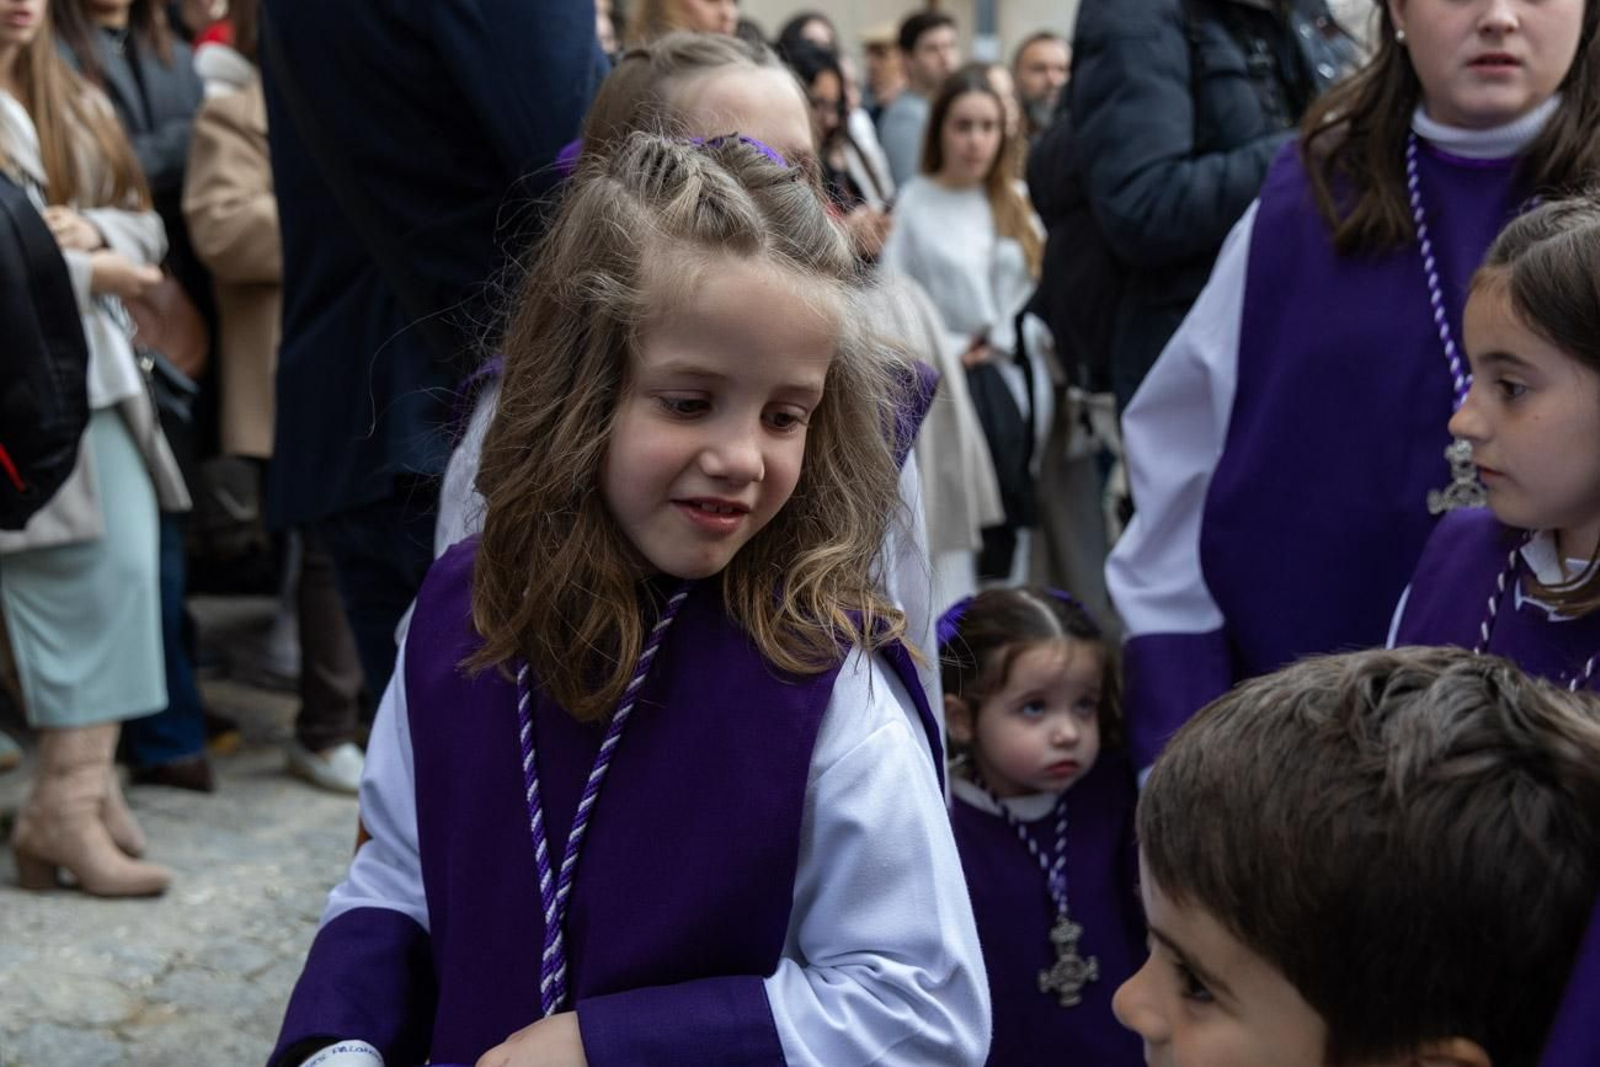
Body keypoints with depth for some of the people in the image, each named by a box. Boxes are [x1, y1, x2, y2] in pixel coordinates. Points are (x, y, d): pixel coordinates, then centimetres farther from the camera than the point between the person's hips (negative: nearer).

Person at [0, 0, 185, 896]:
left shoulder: (75, 104, 19)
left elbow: (145, 224, 17)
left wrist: (93, 231, -5)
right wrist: (87, 272, -8)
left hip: (98, 373, 7)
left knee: (130, 567, 0)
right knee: (73, 581, -9)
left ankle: (81, 785, 8)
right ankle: (72, 799, -1)